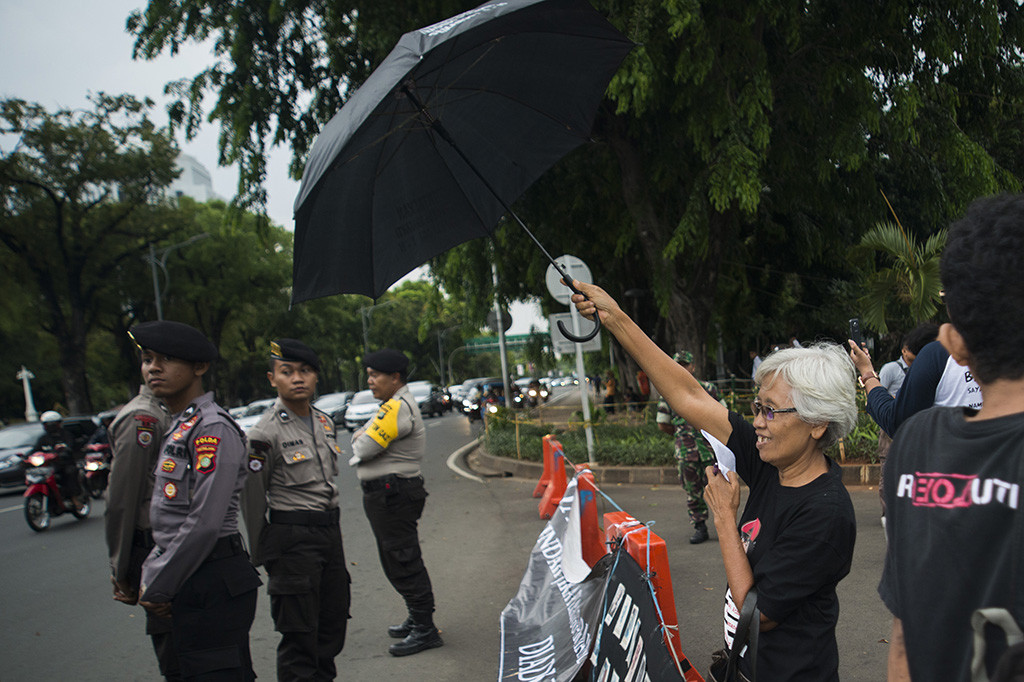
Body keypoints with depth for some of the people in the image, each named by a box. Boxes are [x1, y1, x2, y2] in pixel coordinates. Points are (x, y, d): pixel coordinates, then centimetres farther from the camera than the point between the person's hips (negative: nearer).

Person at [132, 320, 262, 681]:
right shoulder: (179, 427, 15)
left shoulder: (213, 428, -15)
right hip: (192, 583, 9)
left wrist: (158, 587, -12)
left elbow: (205, 523, -20)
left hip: (213, 584, -9)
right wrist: (150, 574, 12)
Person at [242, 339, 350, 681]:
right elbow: (252, 499, -10)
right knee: (299, 637, 0)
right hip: (293, 538, -7)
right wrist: (262, 556, -6)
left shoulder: (324, 422, 8)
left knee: (334, 626, 16)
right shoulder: (265, 433, -13)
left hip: (330, 533, 7)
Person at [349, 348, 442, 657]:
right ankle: (417, 620, 29)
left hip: (393, 495, -11)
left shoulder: (398, 408, -18)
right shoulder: (394, 405, 18)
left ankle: (425, 631, 1)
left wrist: (359, 443, 2)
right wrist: (362, 438, -3)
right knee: (397, 561, 18)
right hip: (385, 494, 11)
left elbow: (364, 449, -19)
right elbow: (359, 438, 17)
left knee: (404, 563, -5)